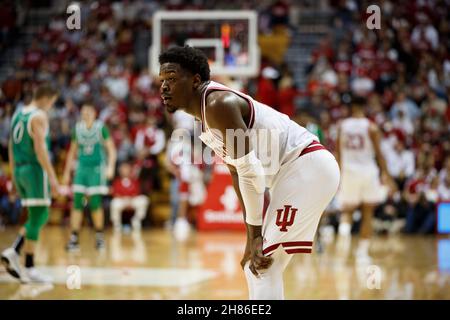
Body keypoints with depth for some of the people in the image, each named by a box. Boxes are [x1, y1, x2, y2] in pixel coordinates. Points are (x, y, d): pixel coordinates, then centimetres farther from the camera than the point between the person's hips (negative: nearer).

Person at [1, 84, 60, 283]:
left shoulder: (17, 115, 15)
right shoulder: (39, 116, -11)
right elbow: (40, 148, -19)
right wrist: (52, 177, -20)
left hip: (20, 170, 9)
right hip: (36, 169, -9)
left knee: (40, 218, 17)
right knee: (36, 220, -3)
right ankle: (29, 269, -2)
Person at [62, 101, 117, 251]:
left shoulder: (101, 128, -5)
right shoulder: (77, 129, 6)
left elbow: (111, 149, -6)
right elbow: (72, 152, 14)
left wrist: (110, 167, -19)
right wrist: (66, 173, 12)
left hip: (97, 169, -4)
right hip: (81, 168, 4)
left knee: (95, 203, -6)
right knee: (77, 204, -4)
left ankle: (99, 237, 10)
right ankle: (74, 239, -2)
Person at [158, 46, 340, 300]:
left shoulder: (218, 104, -17)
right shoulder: (206, 111, 15)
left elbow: (250, 172, -21)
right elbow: (239, 174, 16)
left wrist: (255, 235, -18)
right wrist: (253, 236, 11)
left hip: (308, 165, -10)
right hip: (292, 172, 10)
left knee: (263, 265, -15)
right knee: (256, 266, 13)